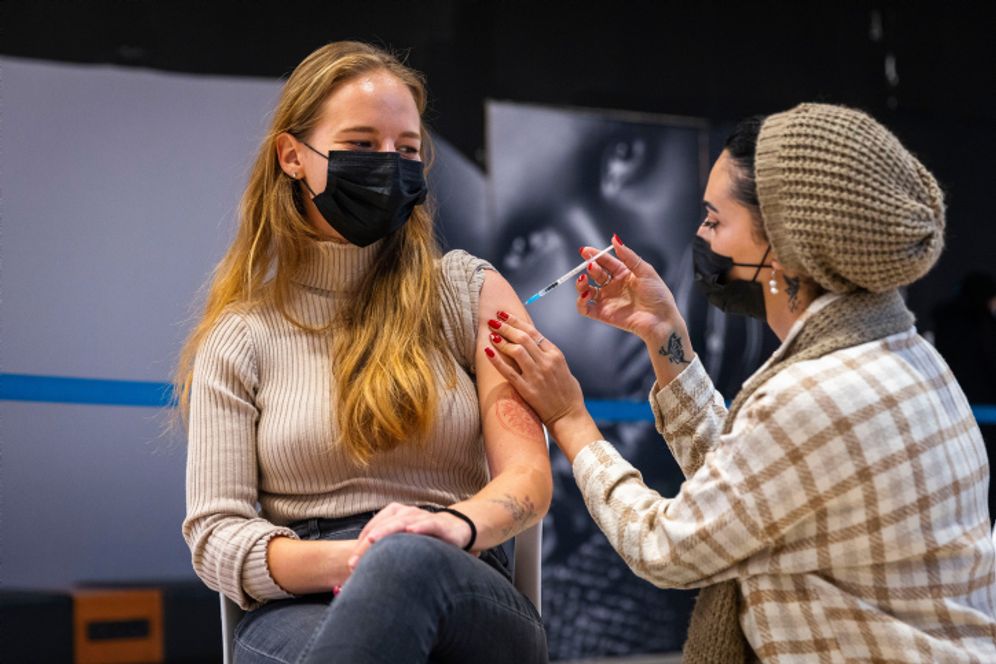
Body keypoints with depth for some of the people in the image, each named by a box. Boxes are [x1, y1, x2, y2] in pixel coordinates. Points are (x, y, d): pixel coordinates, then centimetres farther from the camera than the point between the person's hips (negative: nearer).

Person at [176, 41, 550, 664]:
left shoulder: (471, 292, 12)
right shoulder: (239, 337, 11)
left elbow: (528, 479, 2)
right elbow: (213, 533, 4)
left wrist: (457, 524, -24)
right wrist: (341, 561, -18)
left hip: (466, 602, 1)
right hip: (299, 609, -1)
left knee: (411, 558, -39)